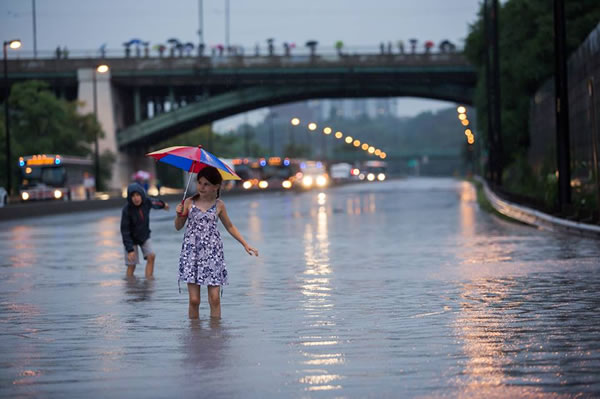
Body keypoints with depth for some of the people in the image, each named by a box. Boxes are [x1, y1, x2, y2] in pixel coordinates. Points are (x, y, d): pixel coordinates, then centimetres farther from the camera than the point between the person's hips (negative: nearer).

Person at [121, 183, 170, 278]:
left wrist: (163, 204, 36)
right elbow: (125, 230, -24)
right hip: (131, 239, -4)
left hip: (144, 236, 4)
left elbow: (155, 203, 12)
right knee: (131, 265, -4)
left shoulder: (147, 202, -15)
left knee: (151, 256, -12)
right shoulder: (127, 209, -28)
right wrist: (129, 249, -28)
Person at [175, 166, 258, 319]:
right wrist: (179, 215, -9)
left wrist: (245, 244, 14)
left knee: (214, 299, -5)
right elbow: (178, 226, 11)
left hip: (212, 252, 0)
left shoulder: (219, 205, 4)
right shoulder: (189, 202, 3)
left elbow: (230, 227, 18)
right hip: (192, 252, 0)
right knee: (194, 299, -3)